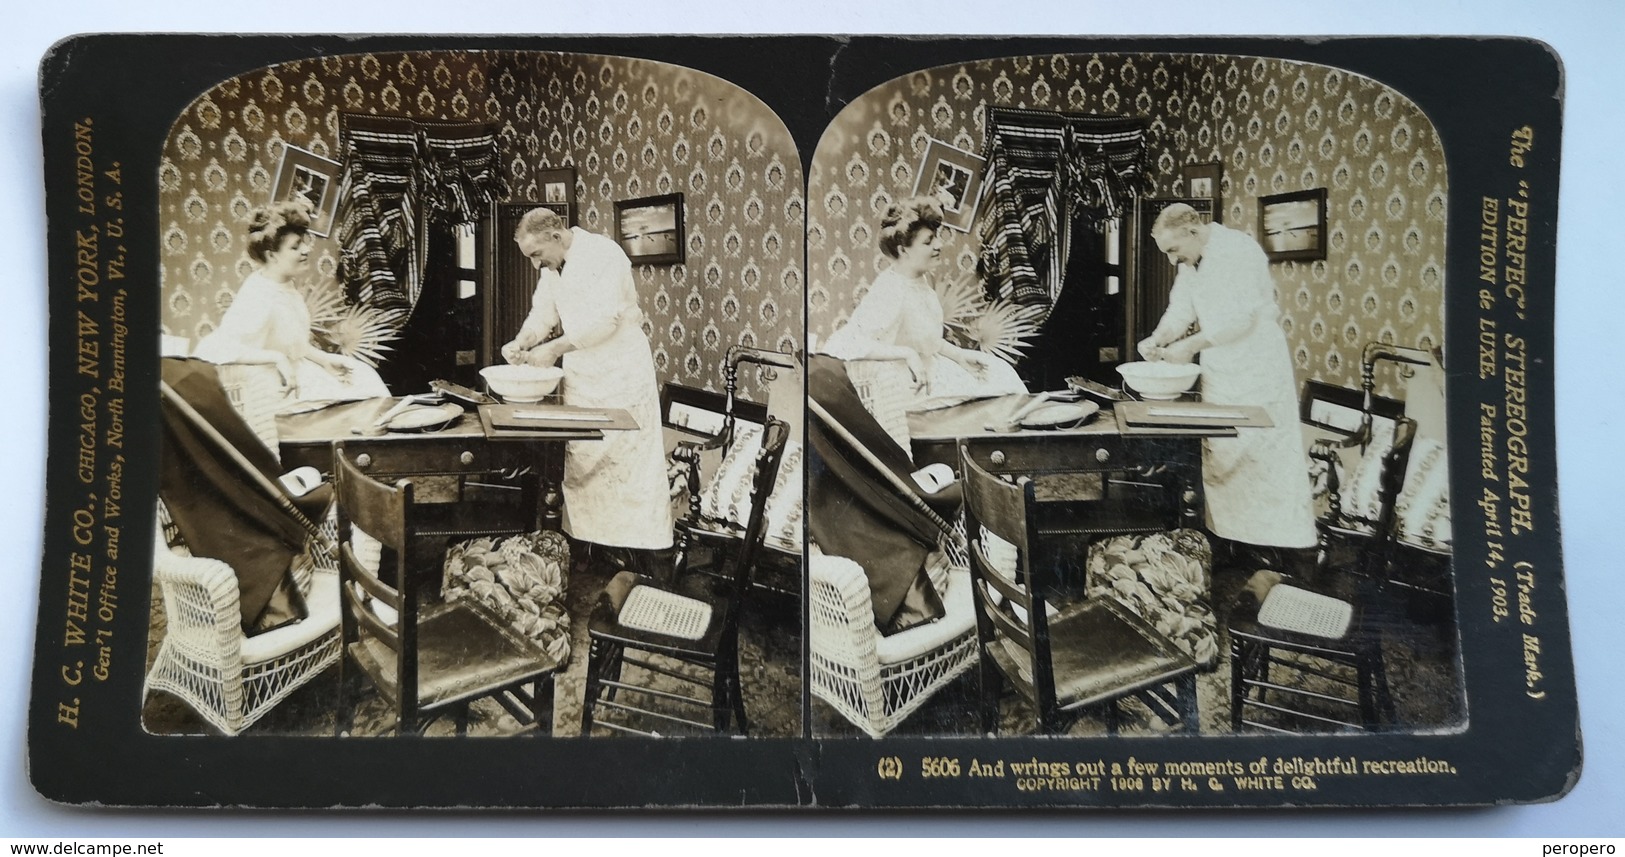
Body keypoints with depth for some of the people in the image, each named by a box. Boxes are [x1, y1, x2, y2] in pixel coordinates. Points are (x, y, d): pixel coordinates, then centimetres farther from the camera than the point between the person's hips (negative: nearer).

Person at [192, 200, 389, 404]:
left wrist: (325, 359, 0)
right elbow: (217, 349, -34)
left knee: (362, 374, 6)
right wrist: (277, 358, -34)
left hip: (291, 371, 9)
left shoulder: (286, 284, 0)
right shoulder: (258, 297, -27)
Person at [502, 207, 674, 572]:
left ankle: (649, 566, 2)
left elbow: (604, 320, -24)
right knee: (580, 466, 11)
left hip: (621, 374, -8)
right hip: (580, 376, 8)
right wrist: (521, 343, -8)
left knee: (631, 467, -4)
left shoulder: (603, 254, -18)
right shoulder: (551, 265, 8)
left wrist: (554, 349, -25)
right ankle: (586, 540, 21)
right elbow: (543, 311, 12)